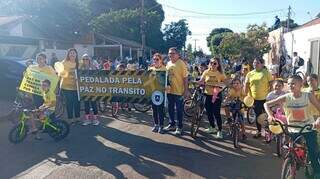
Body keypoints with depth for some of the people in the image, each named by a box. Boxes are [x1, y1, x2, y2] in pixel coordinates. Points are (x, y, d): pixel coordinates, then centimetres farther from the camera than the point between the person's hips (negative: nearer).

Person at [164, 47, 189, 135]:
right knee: (170, 108, 15)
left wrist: (186, 90, -15)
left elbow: (185, 77, -12)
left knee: (179, 110, 4)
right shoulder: (168, 64, 10)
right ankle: (171, 124, 31)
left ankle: (179, 127, 16)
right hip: (169, 90, 6)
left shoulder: (181, 64, -10)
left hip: (178, 91, -6)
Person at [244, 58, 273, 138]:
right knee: (257, 115, 16)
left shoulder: (266, 73, -5)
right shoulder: (250, 74, 4)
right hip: (254, 99, 3)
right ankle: (259, 131, 31)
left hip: (265, 98, -3)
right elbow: (246, 86, 5)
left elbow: (271, 85, -4)